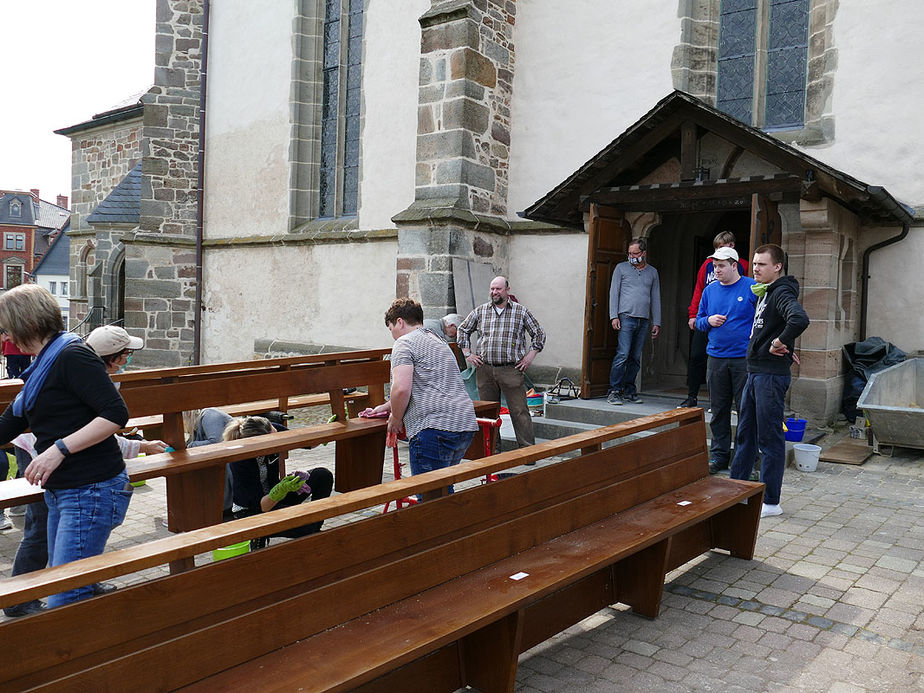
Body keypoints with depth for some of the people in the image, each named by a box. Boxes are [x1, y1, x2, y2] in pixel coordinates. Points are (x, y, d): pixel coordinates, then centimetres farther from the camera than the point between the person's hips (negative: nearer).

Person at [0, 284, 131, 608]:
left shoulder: (73, 356, -14)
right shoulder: (41, 366, 16)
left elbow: (116, 413, -23)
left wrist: (59, 449, -24)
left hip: (92, 491, -11)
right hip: (61, 493, 11)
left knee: (64, 600, -9)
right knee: (59, 589, 17)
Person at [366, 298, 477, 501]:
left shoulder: (405, 343, -1)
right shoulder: (438, 341, 28)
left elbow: (401, 389, -16)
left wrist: (395, 419, 1)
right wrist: (388, 406, 42)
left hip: (434, 427, -9)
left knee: (430, 496, -4)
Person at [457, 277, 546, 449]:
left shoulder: (521, 311, 3)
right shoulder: (480, 311, 9)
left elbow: (539, 334, 10)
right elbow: (463, 330, 21)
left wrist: (529, 357, 2)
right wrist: (467, 354, 12)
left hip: (511, 370, -3)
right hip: (484, 369, 3)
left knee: (519, 411, -4)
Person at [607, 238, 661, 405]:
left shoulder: (652, 272, 17)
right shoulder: (621, 268, 8)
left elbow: (656, 298, 18)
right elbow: (614, 292, 5)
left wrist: (656, 323, 11)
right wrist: (614, 316, -6)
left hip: (644, 320, 3)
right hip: (626, 317, -3)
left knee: (636, 358, 4)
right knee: (622, 355, -12)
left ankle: (629, 391, 11)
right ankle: (614, 391, -8)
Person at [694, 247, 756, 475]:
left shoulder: (752, 287, -3)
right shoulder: (710, 289, 11)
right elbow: (699, 320, 19)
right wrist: (708, 321, -3)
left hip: (744, 359, -4)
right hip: (717, 358, 4)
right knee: (719, 410, 10)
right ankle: (719, 455, 20)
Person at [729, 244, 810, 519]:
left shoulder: (782, 293, -15)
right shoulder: (765, 293, 14)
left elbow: (800, 320, -35)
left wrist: (780, 342, -22)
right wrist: (781, 346, 13)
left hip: (771, 375, -10)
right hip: (755, 373, 10)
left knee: (770, 438, -1)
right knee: (745, 434, 15)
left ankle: (771, 502, 8)